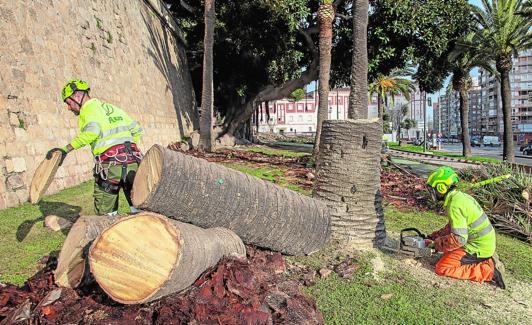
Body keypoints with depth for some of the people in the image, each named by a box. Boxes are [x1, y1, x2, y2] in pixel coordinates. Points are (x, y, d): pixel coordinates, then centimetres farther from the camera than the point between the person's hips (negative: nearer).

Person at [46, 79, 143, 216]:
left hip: (110, 164, -7)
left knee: (106, 214, 4)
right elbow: (136, 130, 22)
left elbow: (92, 131, -19)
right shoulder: (111, 107, 24)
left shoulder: (88, 109, 2)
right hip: (132, 162, 7)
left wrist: (66, 149, -18)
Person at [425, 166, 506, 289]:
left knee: (442, 268, -11)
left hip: (478, 247, -9)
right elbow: (453, 226, 17)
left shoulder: (454, 205, -24)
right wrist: (433, 236, 13)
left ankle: (489, 270, -9)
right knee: (448, 251, 25)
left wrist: (435, 244, -14)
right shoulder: (459, 196, 6)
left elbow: (458, 239, -28)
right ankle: (487, 259, 16)